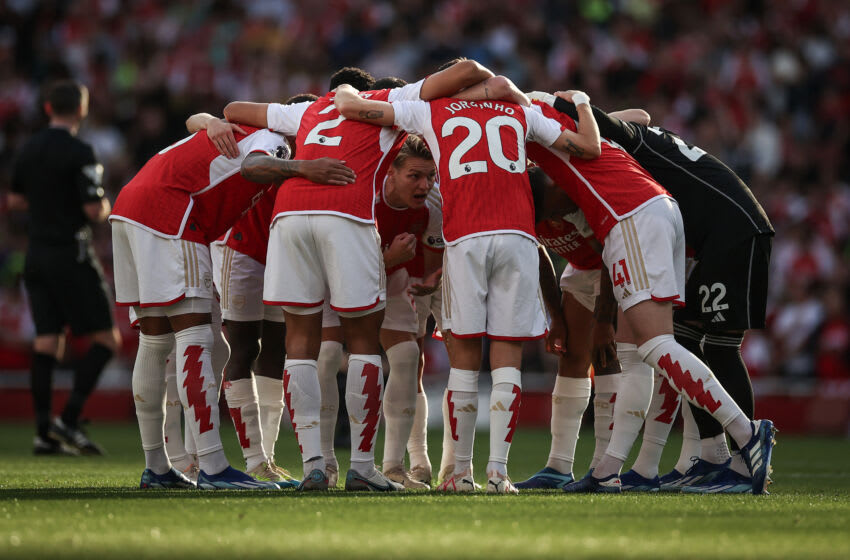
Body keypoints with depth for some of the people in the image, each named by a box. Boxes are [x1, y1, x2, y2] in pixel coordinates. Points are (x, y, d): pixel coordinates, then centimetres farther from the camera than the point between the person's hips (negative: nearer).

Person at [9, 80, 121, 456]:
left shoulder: (29, 149, 8)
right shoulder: (79, 153, -14)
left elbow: (14, 201, 17)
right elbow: (94, 210, -18)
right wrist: (104, 208, 4)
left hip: (37, 254, 7)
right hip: (71, 255, -7)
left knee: (46, 341, 7)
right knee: (106, 340, -1)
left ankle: (44, 432, 2)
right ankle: (68, 421, -11)